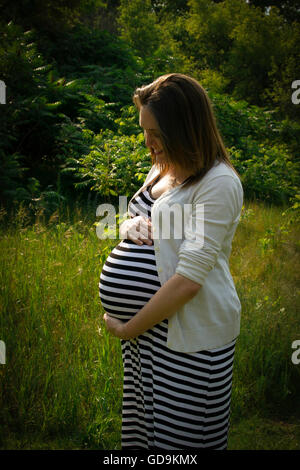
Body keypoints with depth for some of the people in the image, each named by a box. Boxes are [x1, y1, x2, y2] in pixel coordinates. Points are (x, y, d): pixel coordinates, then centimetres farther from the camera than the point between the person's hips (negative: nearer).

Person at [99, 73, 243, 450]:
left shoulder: (219, 183, -16)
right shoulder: (163, 168, 11)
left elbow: (189, 279, -22)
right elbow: (132, 223, 23)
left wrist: (128, 329, -14)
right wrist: (131, 225, -3)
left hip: (188, 333, -7)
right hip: (145, 323, 8)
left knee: (179, 436, 7)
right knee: (143, 423, 18)